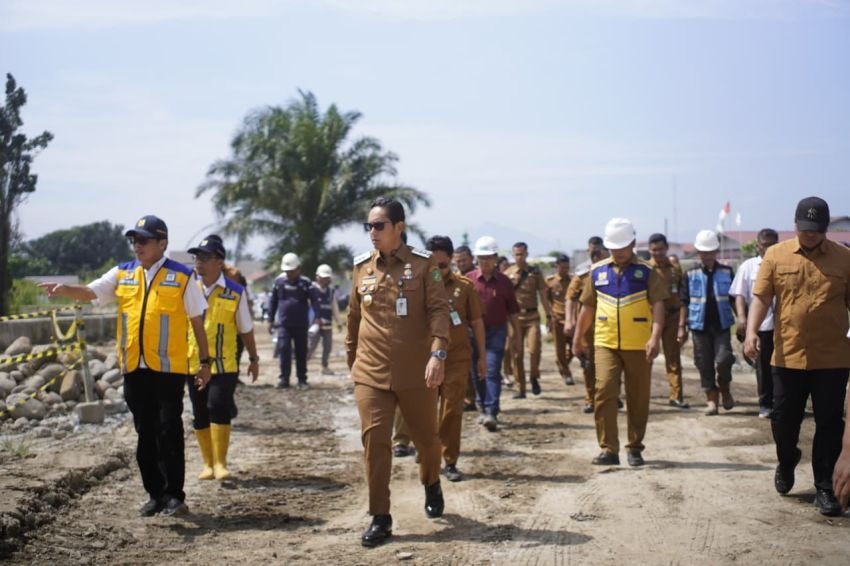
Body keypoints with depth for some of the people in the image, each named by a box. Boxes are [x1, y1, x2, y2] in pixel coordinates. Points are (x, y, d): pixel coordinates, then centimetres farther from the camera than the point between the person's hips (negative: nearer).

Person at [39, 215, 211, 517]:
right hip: (134, 368, 4)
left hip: (169, 367, -4)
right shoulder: (122, 274, 9)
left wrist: (204, 361, 1)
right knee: (145, 434, 10)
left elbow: (197, 321, 2)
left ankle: (174, 495, 5)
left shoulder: (181, 276, -2)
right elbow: (89, 292, -1)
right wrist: (63, 289, -22)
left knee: (169, 432, -3)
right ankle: (156, 494, 19)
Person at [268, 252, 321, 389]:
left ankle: (302, 379, 15)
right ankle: (284, 378, -4)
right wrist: (271, 320, 11)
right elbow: (273, 301, 10)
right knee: (284, 349, -11)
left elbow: (315, 300, -12)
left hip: (301, 324, -1)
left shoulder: (305, 283, -5)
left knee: (301, 352, 6)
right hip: (283, 323, 1)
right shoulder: (279, 281, 2)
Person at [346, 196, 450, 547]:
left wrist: (438, 353, -24)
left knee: (426, 437, 12)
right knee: (373, 441, -4)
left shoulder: (424, 264, -4)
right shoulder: (361, 267, 7)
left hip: (416, 372, -2)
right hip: (370, 373, 2)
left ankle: (432, 485, 44)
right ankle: (380, 519, 5)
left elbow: (438, 310, -11)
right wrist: (352, 360, 19)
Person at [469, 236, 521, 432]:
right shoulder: (468, 280, 2)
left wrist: (517, 334, 7)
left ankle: (492, 413, -15)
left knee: (492, 371, -10)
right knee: (478, 372, 10)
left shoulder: (504, 282, 2)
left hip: (496, 331, -2)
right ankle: (483, 408, 26)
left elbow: (512, 310, 7)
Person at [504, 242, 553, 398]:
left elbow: (543, 295, 7)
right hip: (514, 317, 1)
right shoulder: (507, 274, 4)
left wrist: (549, 316, 2)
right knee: (517, 354, 3)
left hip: (532, 316, -1)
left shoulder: (535, 272, 5)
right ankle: (521, 388, 11)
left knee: (534, 349, -15)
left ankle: (534, 377, 10)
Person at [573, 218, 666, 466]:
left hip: (638, 346, -1)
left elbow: (658, 306, -8)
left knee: (638, 398, 6)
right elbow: (588, 307, 15)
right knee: (604, 392, -11)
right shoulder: (598, 271, 7)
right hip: (605, 343, 1)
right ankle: (609, 449, -6)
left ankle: (635, 448, 19)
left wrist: (655, 337, -22)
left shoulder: (646, 272, 0)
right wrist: (578, 338, 17)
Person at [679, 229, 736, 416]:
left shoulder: (727, 272, 3)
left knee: (723, 359, -14)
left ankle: (725, 390, 13)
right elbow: (684, 302, 5)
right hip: (700, 326, 1)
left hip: (722, 325, -1)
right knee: (705, 364, 4)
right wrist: (682, 327, 3)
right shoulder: (691, 274, 3)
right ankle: (711, 399, 17)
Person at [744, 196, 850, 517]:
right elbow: (761, 298, 0)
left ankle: (824, 487, 13)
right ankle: (786, 463, 39)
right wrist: (751, 331, -15)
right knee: (784, 419, 10)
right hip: (788, 356, 1)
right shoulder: (776, 255, 1)